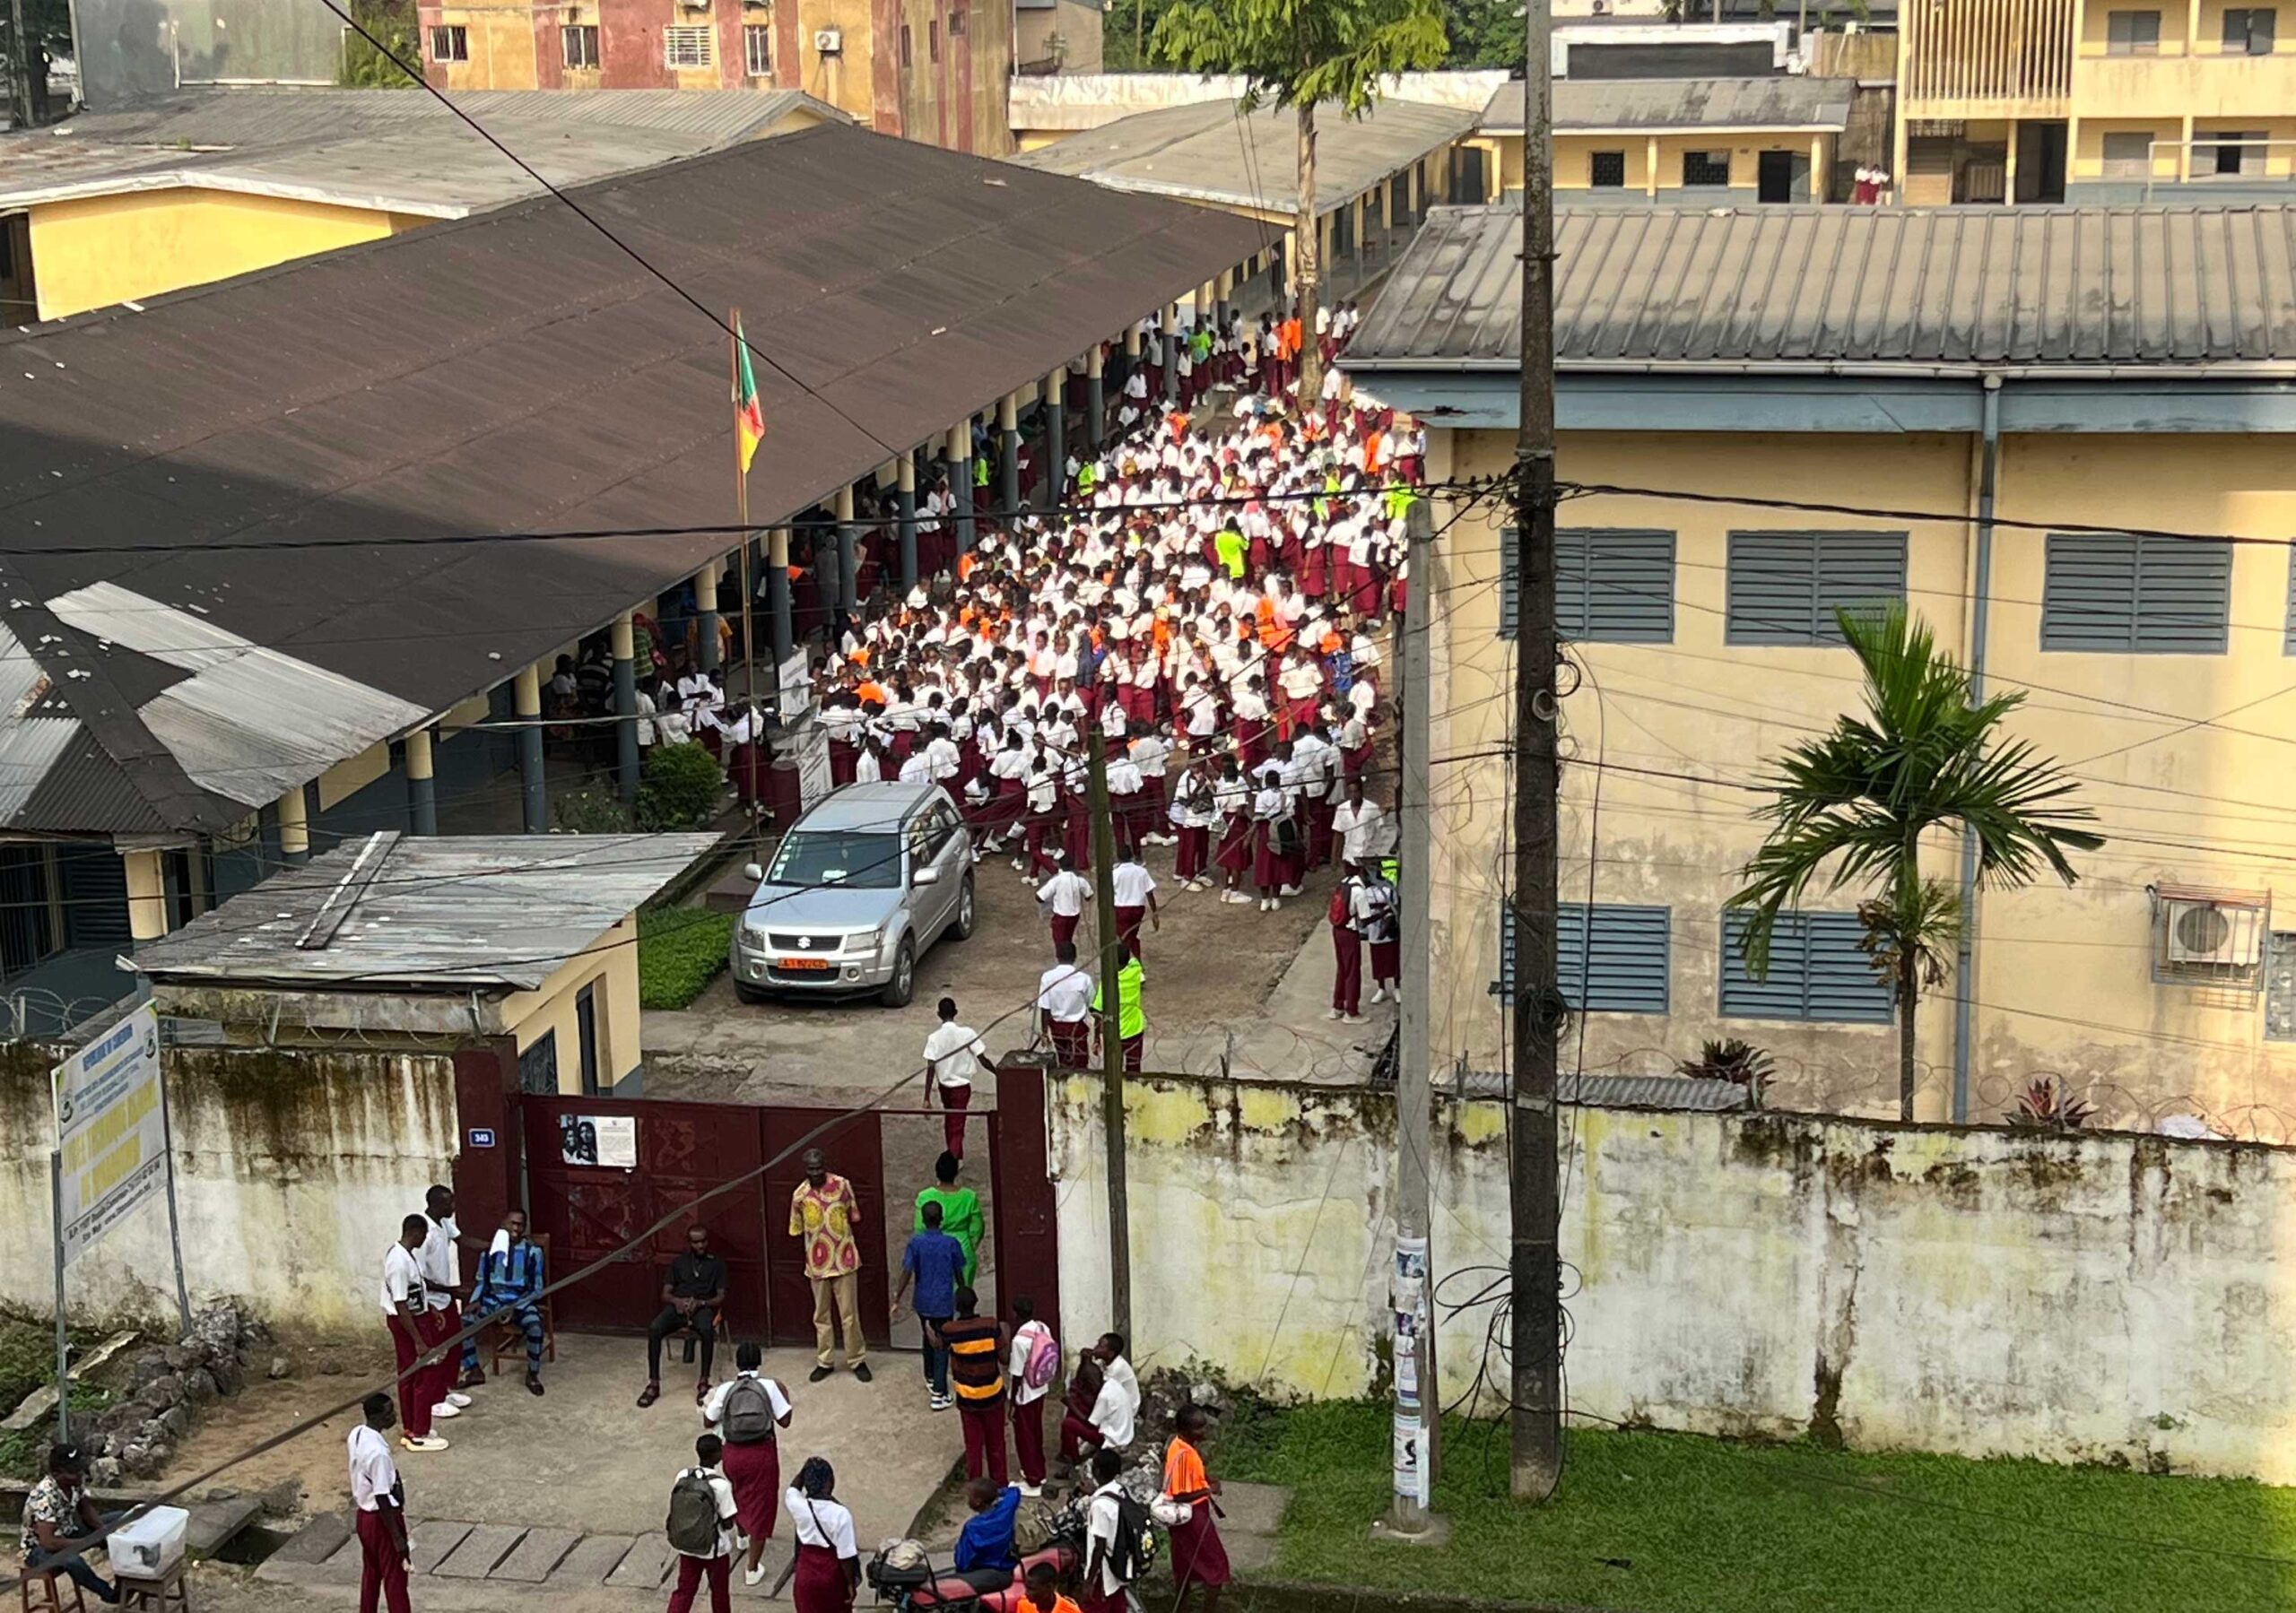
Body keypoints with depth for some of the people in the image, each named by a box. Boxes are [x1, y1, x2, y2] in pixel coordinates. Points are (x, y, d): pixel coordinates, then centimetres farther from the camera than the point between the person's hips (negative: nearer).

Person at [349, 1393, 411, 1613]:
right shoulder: (378, 1452, -30)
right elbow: (382, 1498, -26)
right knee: (395, 1578, 3)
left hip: (364, 1515, 9)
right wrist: (398, 1537, -20)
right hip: (383, 1518, -9)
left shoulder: (356, 1434, -3)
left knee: (370, 1573, 21)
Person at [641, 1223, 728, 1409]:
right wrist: (677, 1301, -12)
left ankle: (704, 1382, -32)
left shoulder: (717, 1264, 13)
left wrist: (700, 1303, -15)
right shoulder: (678, 1263, 18)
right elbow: (665, 1294, 12)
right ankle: (653, 1383, -26)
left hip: (703, 1308, -2)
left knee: (707, 1329, -40)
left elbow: (721, 1297, 5)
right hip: (677, 1306, 2)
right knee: (654, 1329, -31)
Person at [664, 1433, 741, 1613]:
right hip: (714, 1550, -4)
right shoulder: (721, 1485, -23)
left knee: (684, 1590, 15)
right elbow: (728, 1523, -18)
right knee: (719, 1592, 18)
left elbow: (677, 1511, 1)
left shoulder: (682, 1477, -9)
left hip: (685, 1546, 4)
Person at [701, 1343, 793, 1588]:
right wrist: (784, 1396, 7)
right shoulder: (769, 1386, -11)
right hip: (762, 1453, -2)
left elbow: (708, 1423, 2)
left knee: (739, 1494, 32)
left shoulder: (725, 1389, -7)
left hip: (734, 1453, 3)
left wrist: (708, 1405, 21)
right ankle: (752, 1568, 7)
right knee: (760, 1506, 7)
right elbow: (784, 1421, -8)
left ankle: (743, 1535, 58)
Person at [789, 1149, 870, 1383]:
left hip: (844, 1259, -2)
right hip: (817, 1262, 2)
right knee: (821, 1315, 12)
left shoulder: (842, 1185, -9)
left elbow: (854, 1216, 4)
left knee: (849, 1314, 3)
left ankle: (858, 1360, 15)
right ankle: (824, 1362, 23)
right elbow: (796, 1230, 6)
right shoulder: (800, 1195, -5)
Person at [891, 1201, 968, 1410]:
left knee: (929, 1339, 25)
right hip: (944, 1302, -3)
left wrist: (897, 1299, -6)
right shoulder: (951, 1243, -11)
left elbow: (907, 1273, -14)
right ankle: (939, 1394, -4)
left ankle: (930, 1378, 43)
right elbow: (959, 1273, -1)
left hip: (923, 1302, 3)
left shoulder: (916, 1242, -10)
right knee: (941, 1346, 1)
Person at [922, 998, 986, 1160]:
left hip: (944, 1085, 2)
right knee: (957, 1126, 4)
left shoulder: (934, 1038, -14)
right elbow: (982, 1059, -13)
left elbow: (930, 1069, -16)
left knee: (949, 1121, 24)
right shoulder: (967, 1033, -16)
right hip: (962, 1085, -2)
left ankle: (954, 1156, 36)